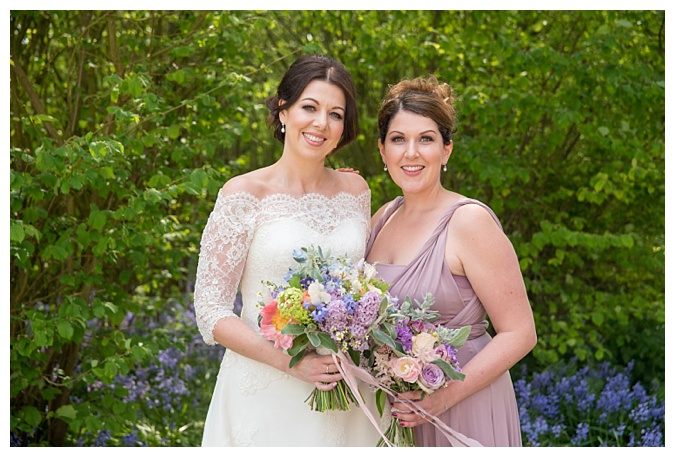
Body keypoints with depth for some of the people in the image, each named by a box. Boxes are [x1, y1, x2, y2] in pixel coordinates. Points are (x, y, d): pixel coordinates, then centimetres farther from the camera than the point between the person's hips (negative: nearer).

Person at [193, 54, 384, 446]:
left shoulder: (355, 190, 4)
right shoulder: (244, 195, -9)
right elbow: (211, 313, -10)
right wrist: (290, 362, -21)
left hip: (345, 394, 4)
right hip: (268, 395, -4)